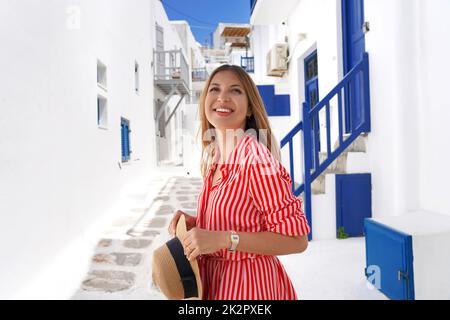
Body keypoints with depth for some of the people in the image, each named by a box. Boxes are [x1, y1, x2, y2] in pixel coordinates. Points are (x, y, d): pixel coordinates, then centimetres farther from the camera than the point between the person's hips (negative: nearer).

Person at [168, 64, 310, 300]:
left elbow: (296, 239, -22)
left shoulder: (256, 159, -24)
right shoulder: (215, 159, 0)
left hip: (246, 282, -7)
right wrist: (194, 224, -5)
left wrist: (223, 239, -28)